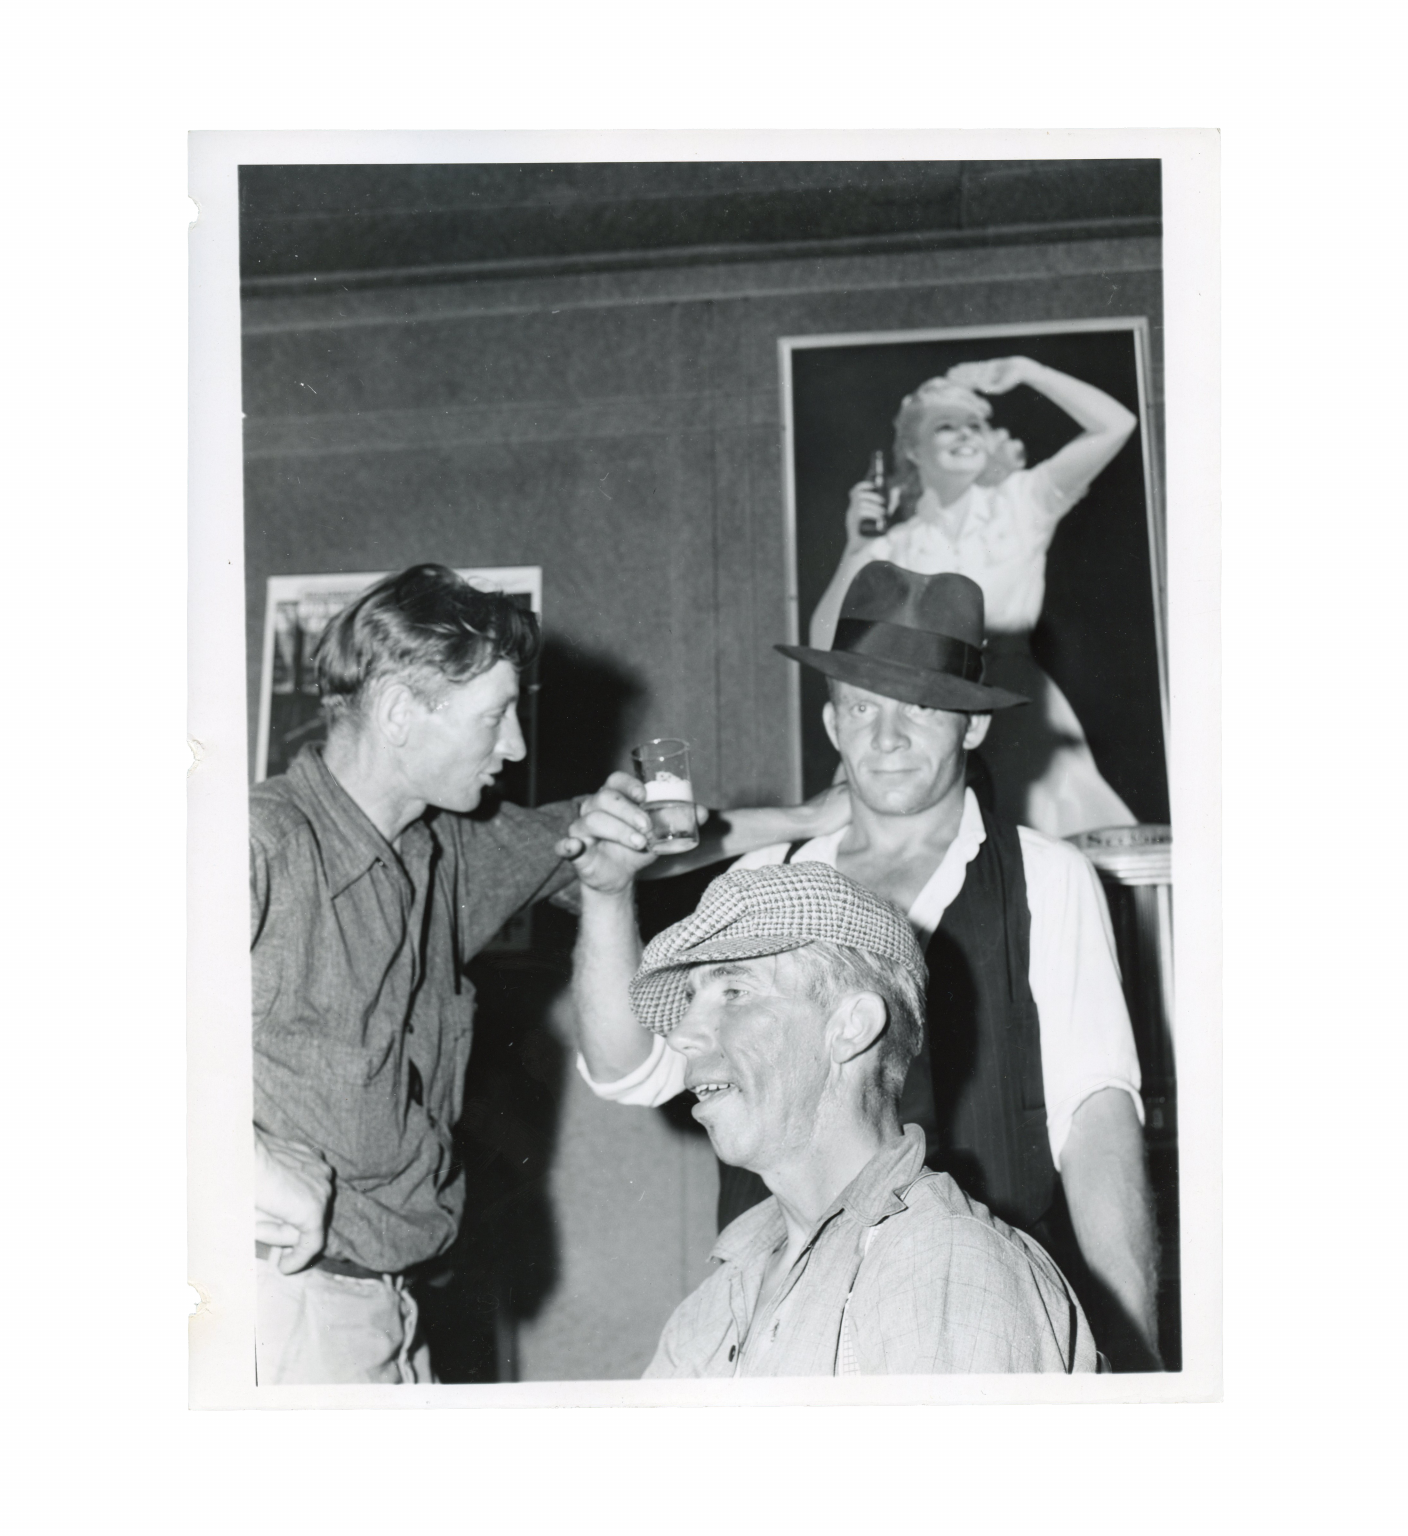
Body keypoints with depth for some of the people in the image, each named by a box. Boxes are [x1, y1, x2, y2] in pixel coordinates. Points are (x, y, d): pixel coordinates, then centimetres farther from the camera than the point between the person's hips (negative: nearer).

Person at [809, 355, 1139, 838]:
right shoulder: (893, 544, 10)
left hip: (1016, 712, 0)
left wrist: (1024, 370, 2)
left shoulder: (1019, 503, 10)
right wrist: (856, 549, -4)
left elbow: (1114, 425, 3)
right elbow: (826, 644, 4)